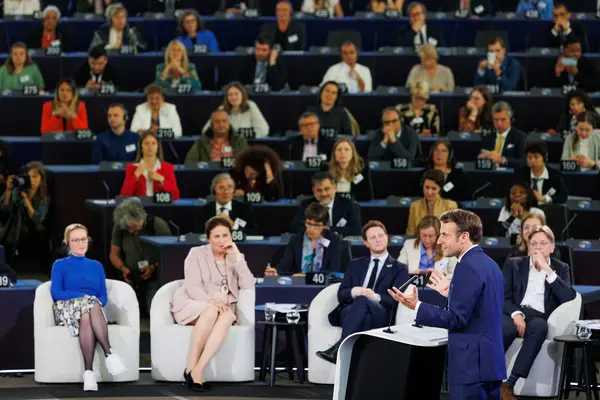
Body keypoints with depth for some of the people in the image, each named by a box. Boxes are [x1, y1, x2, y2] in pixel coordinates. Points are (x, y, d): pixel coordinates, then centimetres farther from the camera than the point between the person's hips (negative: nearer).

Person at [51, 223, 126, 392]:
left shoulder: (96, 266, 25)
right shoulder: (60, 265, 16)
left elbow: (103, 297, 15)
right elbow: (56, 294, 1)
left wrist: (95, 302, -9)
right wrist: (84, 297, -11)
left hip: (93, 309, 2)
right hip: (67, 310, -2)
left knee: (87, 318, -39)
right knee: (89, 303, -39)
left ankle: (88, 372, -50)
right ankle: (109, 353, -48)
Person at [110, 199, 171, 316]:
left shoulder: (158, 225, -10)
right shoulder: (119, 227, 0)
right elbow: (114, 254, 9)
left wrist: (154, 267, -21)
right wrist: (123, 269, -10)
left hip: (154, 278, -3)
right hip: (131, 278, 3)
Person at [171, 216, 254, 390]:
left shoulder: (236, 258, 13)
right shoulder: (197, 254, 3)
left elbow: (248, 285, -4)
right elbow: (192, 288, -9)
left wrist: (236, 257, -7)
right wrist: (210, 300, -27)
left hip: (221, 308, 2)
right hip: (191, 305, -2)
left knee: (228, 316, -35)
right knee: (211, 311, -38)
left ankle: (198, 370, -43)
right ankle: (191, 367, -36)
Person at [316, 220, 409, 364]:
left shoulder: (399, 268, 17)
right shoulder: (356, 265, 28)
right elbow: (341, 294, 16)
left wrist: (376, 297, -20)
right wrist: (353, 292, -9)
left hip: (380, 316, -2)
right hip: (350, 312, 2)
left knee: (363, 300, -38)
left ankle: (339, 347, -51)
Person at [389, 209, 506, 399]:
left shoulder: (467, 266, -15)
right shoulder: (489, 264, 15)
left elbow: (457, 319, -18)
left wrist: (417, 306, -16)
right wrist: (451, 294, 25)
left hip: (470, 364, -10)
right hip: (492, 361, 10)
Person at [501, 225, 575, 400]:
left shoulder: (560, 268, 17)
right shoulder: (513, 264, 16)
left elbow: (569, 298, -1)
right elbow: (503, 297, 5)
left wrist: (547, 270, -7)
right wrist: (516, 314, -16)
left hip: (539, 318, 0)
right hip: (514, 313, 0)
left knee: (539, 327, -38)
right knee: (504, 329, -38)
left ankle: (510, 384, -40)